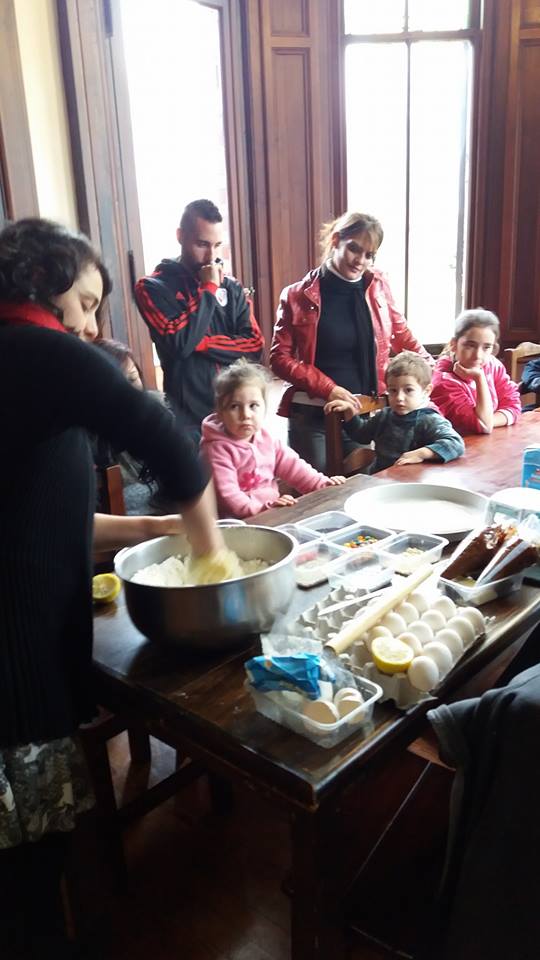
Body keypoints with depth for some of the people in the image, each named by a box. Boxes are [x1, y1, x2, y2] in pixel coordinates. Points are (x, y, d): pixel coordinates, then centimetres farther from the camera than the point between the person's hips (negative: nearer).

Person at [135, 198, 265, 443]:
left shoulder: (232, 288, 9)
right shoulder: (153, 287, -4)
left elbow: (254, 345, 0)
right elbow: (180, 344, -17)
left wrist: (203, 343, -12)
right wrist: (208, 290, -11)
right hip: (190, 419, -4)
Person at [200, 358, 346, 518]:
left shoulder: (266, 439, 8)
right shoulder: (218, 449, -13)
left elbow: (292, 466, 15)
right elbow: (227, 493, -22)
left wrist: (323, 484, 4)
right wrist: (261, 508, -33)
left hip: (274, 514, 8)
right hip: (238, 521, -8)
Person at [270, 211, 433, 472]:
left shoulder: (377, 285, 3)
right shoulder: (298, 296, -5)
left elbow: (400, 333, 15)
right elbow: (280, 358, -6)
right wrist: (328, 388, -16)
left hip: (365, 414, 3)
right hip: (313, 417, -2)